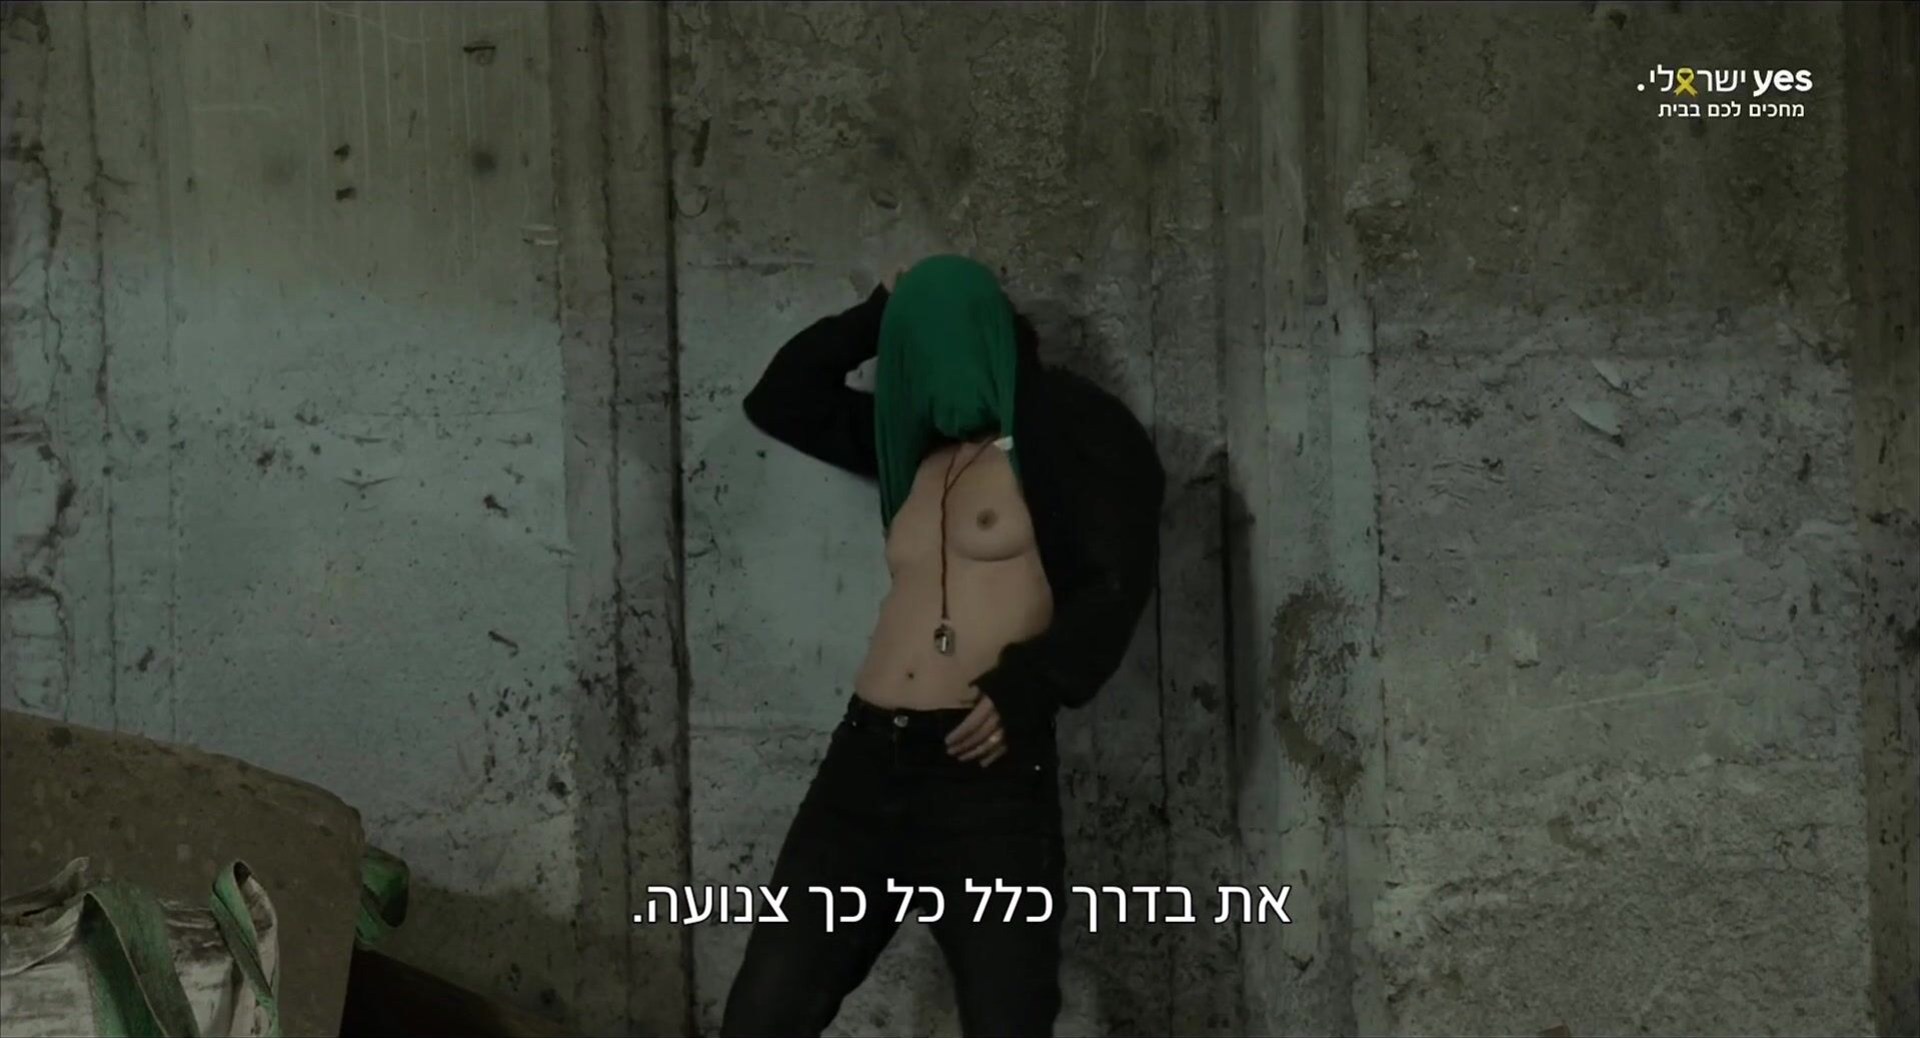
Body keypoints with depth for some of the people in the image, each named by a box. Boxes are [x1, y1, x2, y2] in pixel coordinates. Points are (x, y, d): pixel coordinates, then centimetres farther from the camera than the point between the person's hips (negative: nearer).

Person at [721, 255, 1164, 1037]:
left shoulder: (1067, 430, 1)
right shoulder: (921, 443, 22)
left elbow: (1119, 582, -10)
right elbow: (780, 403, 31)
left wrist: (1029, 686, -22)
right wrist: (872, 316, 21)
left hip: (989, 774, -7)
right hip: (867, 761, 7)